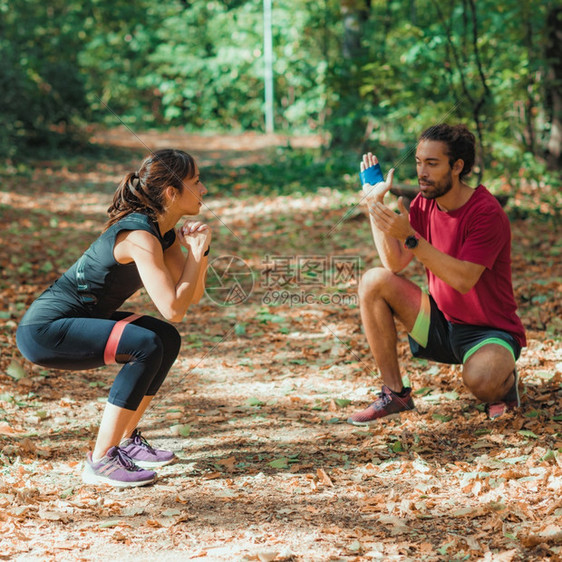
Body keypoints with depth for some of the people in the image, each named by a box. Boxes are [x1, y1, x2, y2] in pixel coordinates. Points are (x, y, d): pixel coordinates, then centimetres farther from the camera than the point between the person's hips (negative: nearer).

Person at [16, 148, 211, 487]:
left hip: (78, 319, 10)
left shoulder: (162, 231, 6)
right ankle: (101, 462, -17)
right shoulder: (140, 236, -23)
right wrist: (197, 251, -18)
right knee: (147, 347, -24)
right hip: (43, 331, -10)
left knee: (167, 340, 10)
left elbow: (194, 295, 8)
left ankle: (126, 440, 18)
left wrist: (199, 249, -8)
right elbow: (173, 309, -28)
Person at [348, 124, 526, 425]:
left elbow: (463, 280, -30)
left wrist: (408, 236, -35)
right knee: (373, 281, -12)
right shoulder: (424, 203, 0)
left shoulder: (487, 213, -20)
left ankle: (504, 378, 4)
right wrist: (374, 201, -13)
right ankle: (395, 393, -6)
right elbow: (394, 264, -9)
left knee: (481, 381, -38)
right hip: (439, 323, 7)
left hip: (490, 332, -6)